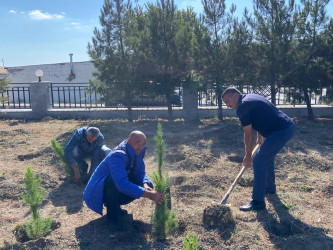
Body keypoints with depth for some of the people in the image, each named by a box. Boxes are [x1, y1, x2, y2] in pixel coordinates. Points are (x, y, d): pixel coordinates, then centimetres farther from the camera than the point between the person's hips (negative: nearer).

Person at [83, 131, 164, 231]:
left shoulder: (138, 151, -7)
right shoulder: (118, 156, -32)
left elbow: (140, 172, -1)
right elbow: (122, 184, -43)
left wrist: (145, 185, -24)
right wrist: (149, 194, -47)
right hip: (98, 192, -8)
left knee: (148, 185, -6)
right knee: (113, 180, -39)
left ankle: (114, 206, 9)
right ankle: (112, 217, -18)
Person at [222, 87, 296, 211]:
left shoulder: (243, 107, -13)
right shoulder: (250, 97, 17)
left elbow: (248, 135, -9)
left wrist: (248, 156, 1)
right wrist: (260, 137, 42)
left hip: (281, 131, -11)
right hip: (289, 126, 11)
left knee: (259, 161, -9)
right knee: (266, 156, 26)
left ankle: (258, 201, -5)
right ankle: (270, 187, 43)